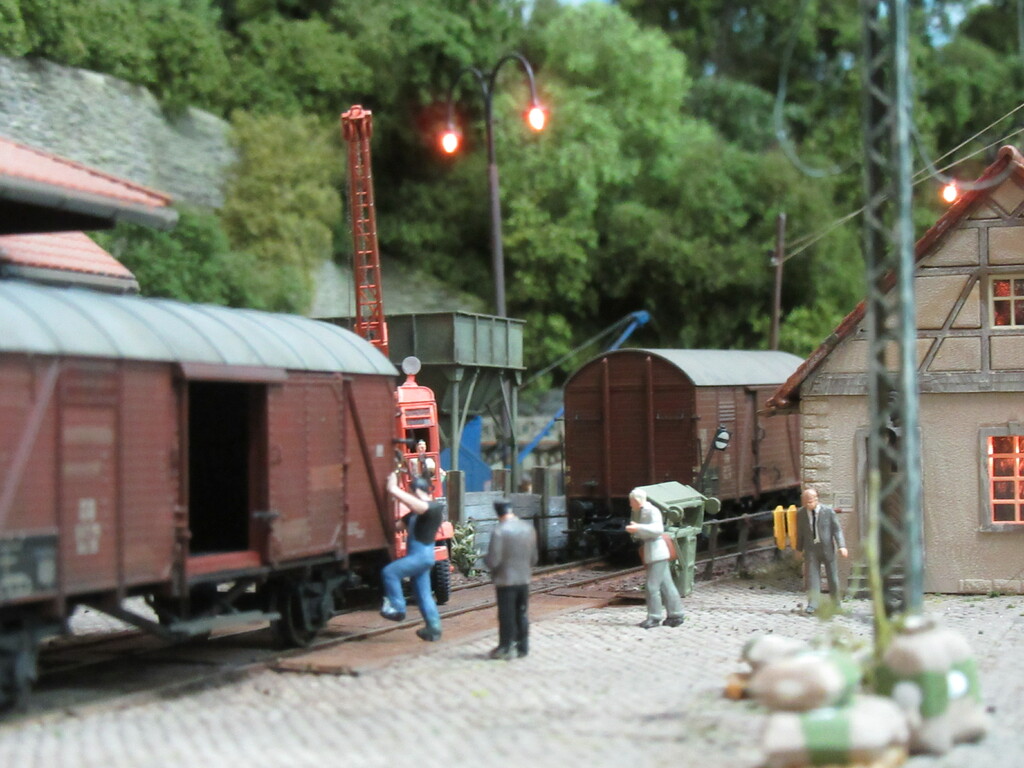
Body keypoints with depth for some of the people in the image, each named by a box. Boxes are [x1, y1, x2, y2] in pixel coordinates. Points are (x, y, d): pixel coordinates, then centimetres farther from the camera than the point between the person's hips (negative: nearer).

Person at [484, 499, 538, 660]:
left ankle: (506, 648, 11)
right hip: (524, 579, 6)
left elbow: (493, 561, -19)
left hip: (506, 580, -6)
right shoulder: (528, 529, 2)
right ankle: (522, 646, 22)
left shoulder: (500, 531, -19)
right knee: (521, 614, 16)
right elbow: (534, 558, 9)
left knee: (507, 616, 4)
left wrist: (485, 558, 2)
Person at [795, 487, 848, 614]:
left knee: (832, 576, 7)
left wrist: (841, 546, -18)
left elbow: (837, 529, -7)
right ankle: (812, 604, -9)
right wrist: (799, 549, 12)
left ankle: (836, 602, 23)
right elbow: (800, 532, 9)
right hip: (811, 548, 1)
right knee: (812, 576, -8)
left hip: (827, 547, -1)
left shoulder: (828, 511, -7)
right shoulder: (801, 513, 0)